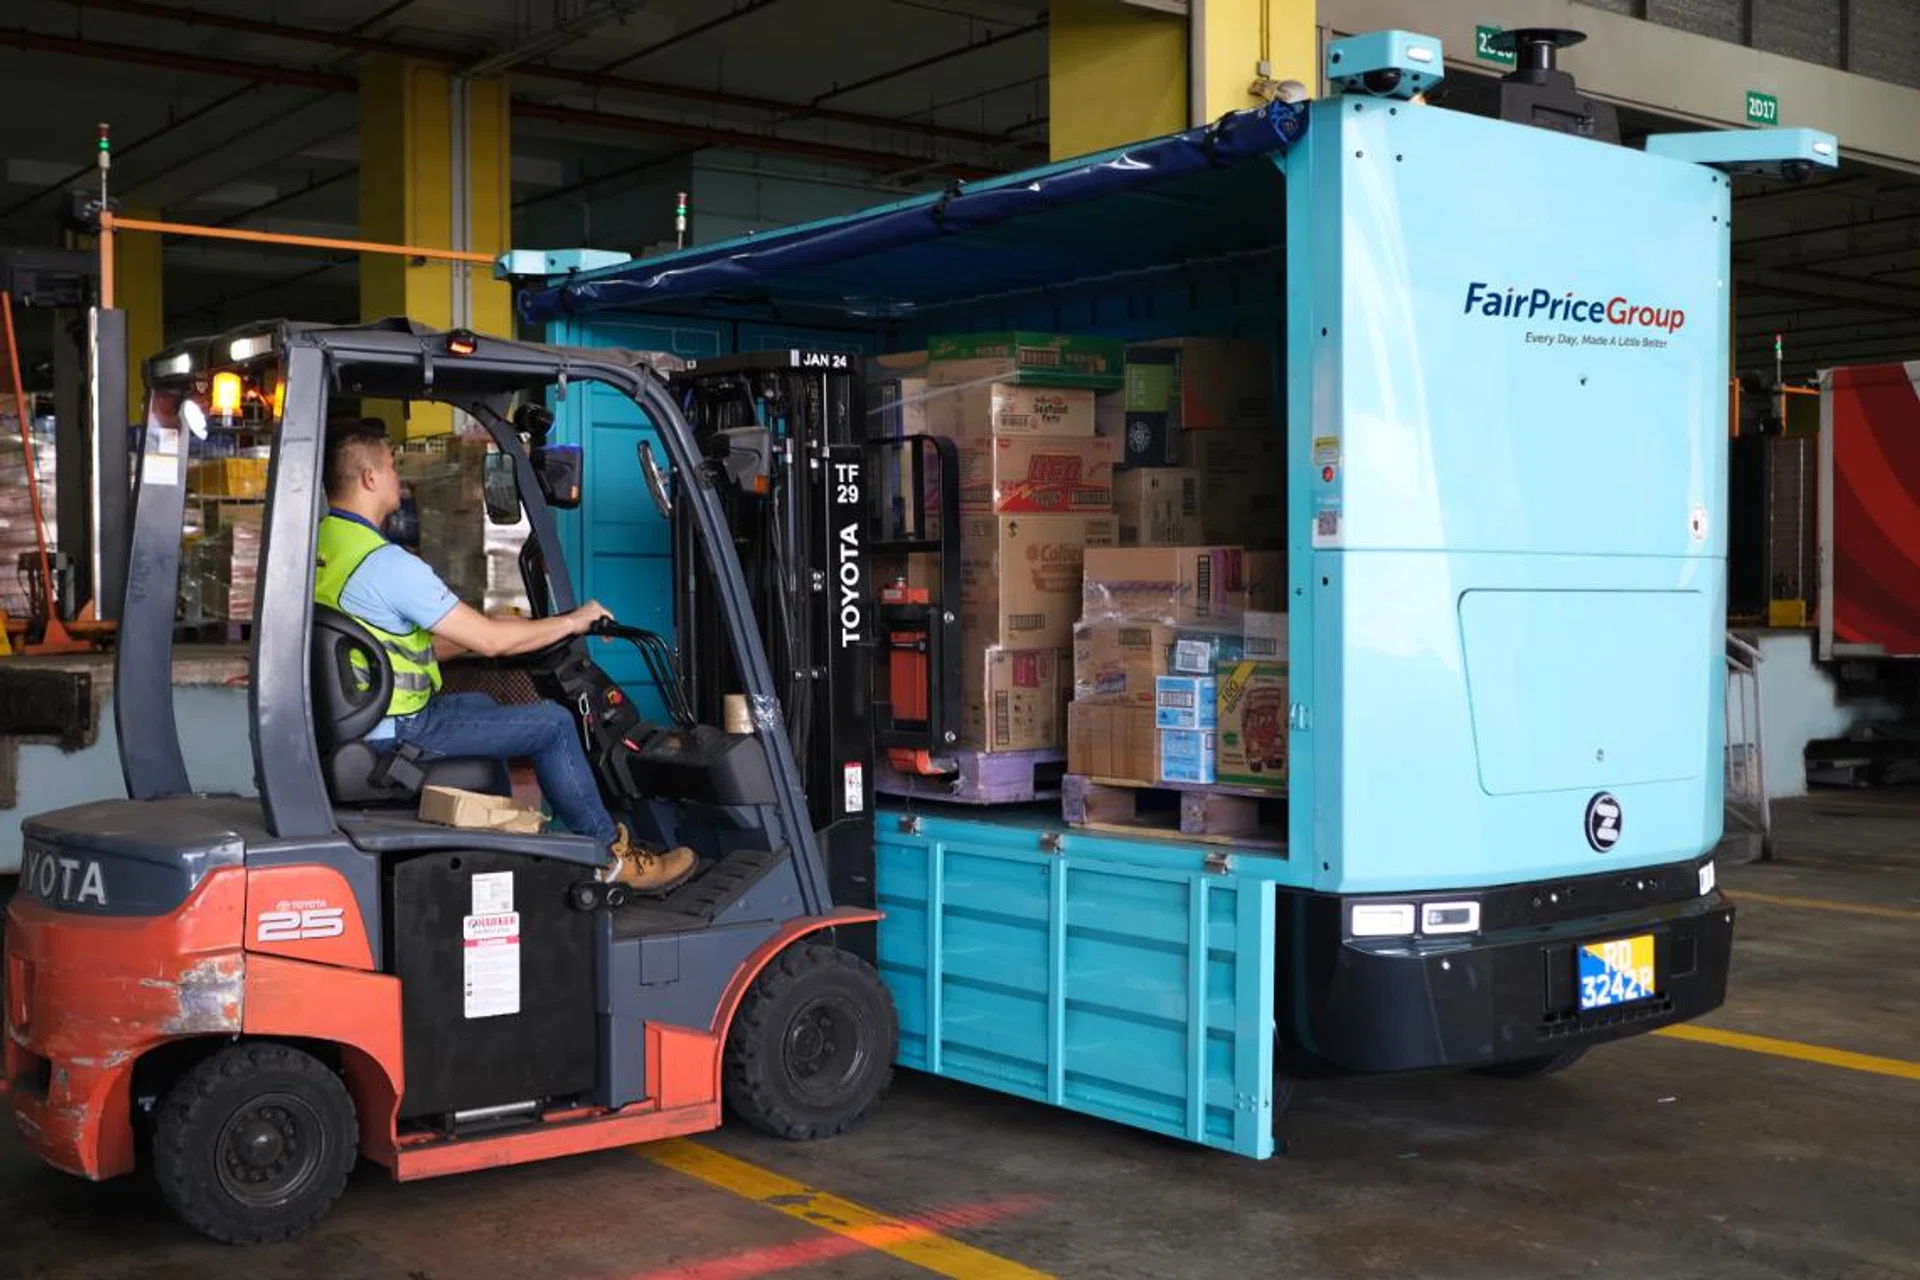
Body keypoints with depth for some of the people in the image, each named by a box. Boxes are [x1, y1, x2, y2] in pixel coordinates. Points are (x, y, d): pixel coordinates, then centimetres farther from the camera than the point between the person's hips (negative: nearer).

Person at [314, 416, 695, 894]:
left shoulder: (319, 545, 7)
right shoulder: (386, 563, -23)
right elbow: (489, 640, -18)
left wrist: (497, 628, 15)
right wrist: (571, 621, -3)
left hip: (351, 715, 10)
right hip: (395, 731, -10)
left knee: (480, 705, 31)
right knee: (552, 723, -2)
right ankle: (610, 855, 10)